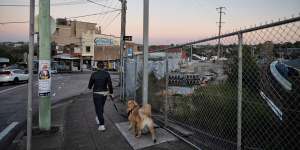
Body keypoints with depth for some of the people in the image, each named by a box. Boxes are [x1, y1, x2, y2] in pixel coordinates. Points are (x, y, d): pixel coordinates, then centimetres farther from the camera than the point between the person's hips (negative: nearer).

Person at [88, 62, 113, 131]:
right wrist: (111, 92, 3)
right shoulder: (107, 74, -7)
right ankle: (98, 119, 46)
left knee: (98, 108, 4)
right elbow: (110, 84, -9)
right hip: (104, 93, 3)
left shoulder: (94, 74, -11)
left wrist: (90, 87, 21)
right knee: (101, 107, 24)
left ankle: (102, 125, -1)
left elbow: (90, 85, -2)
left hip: (96, 94, -3)